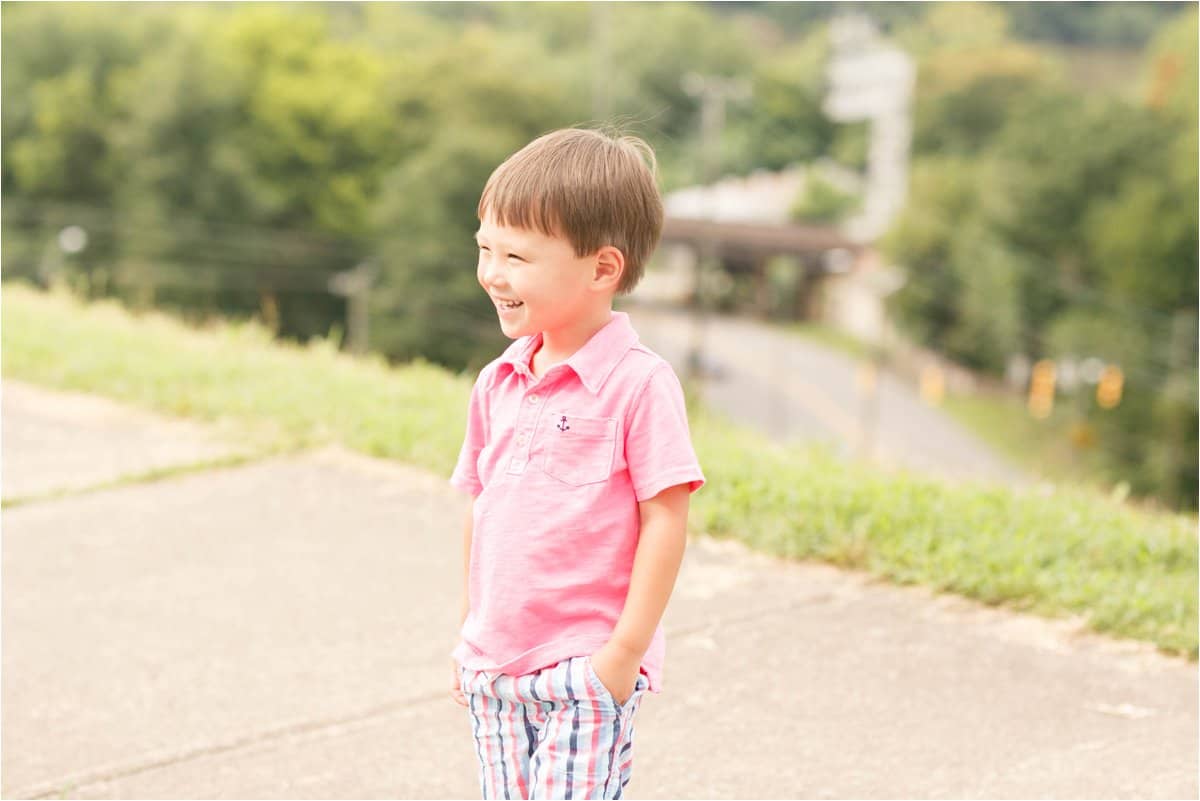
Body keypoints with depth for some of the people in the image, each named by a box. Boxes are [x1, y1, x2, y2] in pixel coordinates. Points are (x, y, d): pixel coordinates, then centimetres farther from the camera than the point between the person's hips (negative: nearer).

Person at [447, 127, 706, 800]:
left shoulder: (639, 383, -13)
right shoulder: (497, 384, 7)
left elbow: (665, 520, -14)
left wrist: (627, 651, -14)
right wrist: (473, 637, 17)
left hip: (587, 669, -6)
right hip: (494, 666, 7)